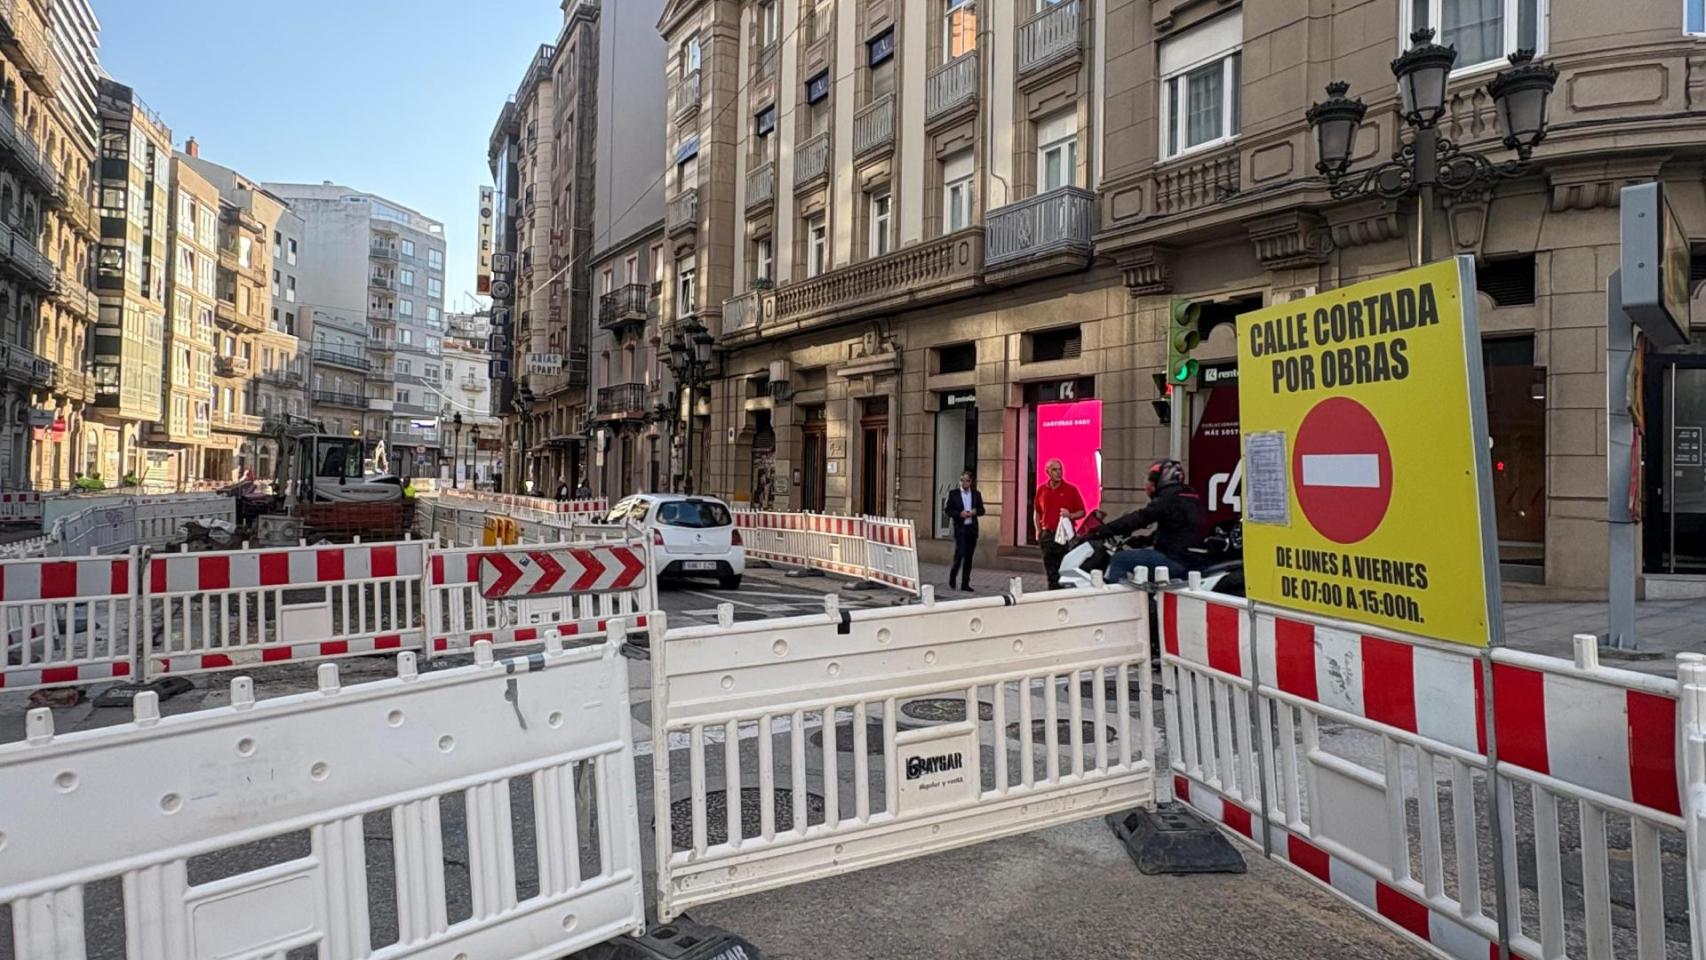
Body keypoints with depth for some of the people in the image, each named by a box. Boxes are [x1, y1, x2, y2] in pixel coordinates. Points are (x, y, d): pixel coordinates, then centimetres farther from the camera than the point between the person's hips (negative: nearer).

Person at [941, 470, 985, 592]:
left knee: (969, 556, 5)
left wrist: (975, 511, -9)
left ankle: (965, 584, 11)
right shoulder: (953, 493, 1)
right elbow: (946, 510, -1)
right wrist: (959, 514, -16)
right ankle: (952, 576, 11)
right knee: (960, 553, -14)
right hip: (959, 528, -3)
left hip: (972, 528, 4)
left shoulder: (976, 494, 10)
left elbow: (982, 510, 13)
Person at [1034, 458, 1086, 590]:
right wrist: (1038, 531, 7)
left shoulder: (1071, 489, -1)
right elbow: (1038, 512, 15)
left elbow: (1082, 512, 2)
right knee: (1051, 572, 8)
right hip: (1047, 535, 3)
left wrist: (1070, 515, -18)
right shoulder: (1041, 490, 7)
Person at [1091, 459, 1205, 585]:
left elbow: (1138, 519, -20)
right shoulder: (1192, 497, 17)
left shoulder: (1169, 498, -12)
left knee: (1119, 559, -9)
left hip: (1175, 561, -10)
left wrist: (1100, 531, -22)